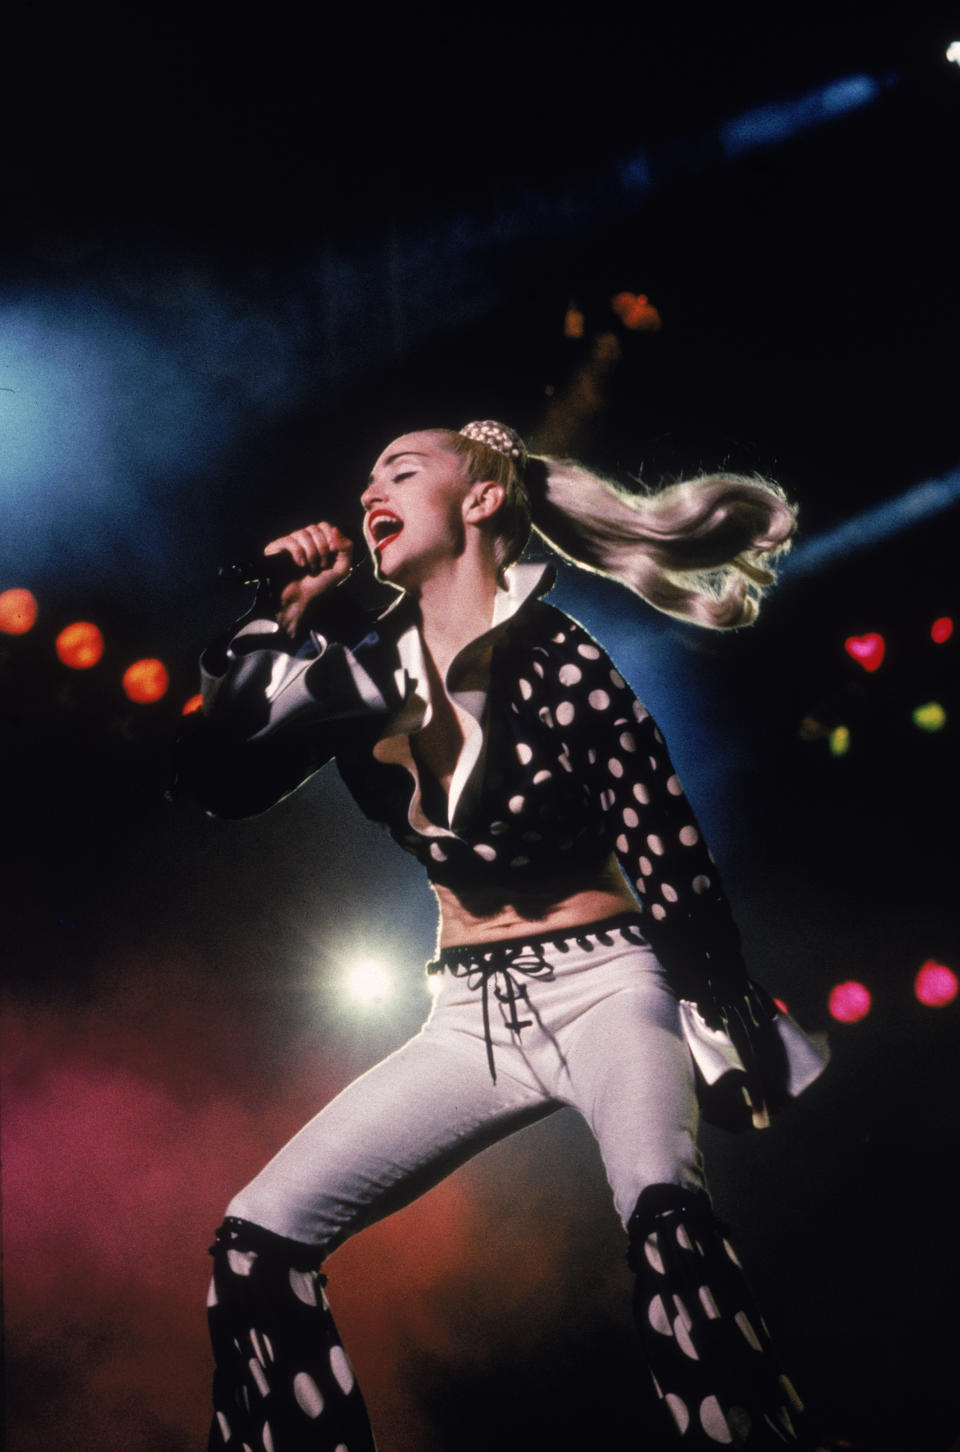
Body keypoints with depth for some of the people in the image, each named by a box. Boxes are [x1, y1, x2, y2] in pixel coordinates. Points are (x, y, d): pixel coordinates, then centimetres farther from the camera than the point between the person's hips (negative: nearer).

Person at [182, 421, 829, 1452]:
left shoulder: (560, 660, -12)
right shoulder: (370, 662, 3)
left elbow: (672, 868, -10)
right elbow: (219, 781, -1)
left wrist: (733, 1054, -10)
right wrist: (282, 618, -8)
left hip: (603, 988, -5)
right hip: (472, 1016, 6)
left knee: (662, 1211, -34)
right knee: (256, 1236, 0)